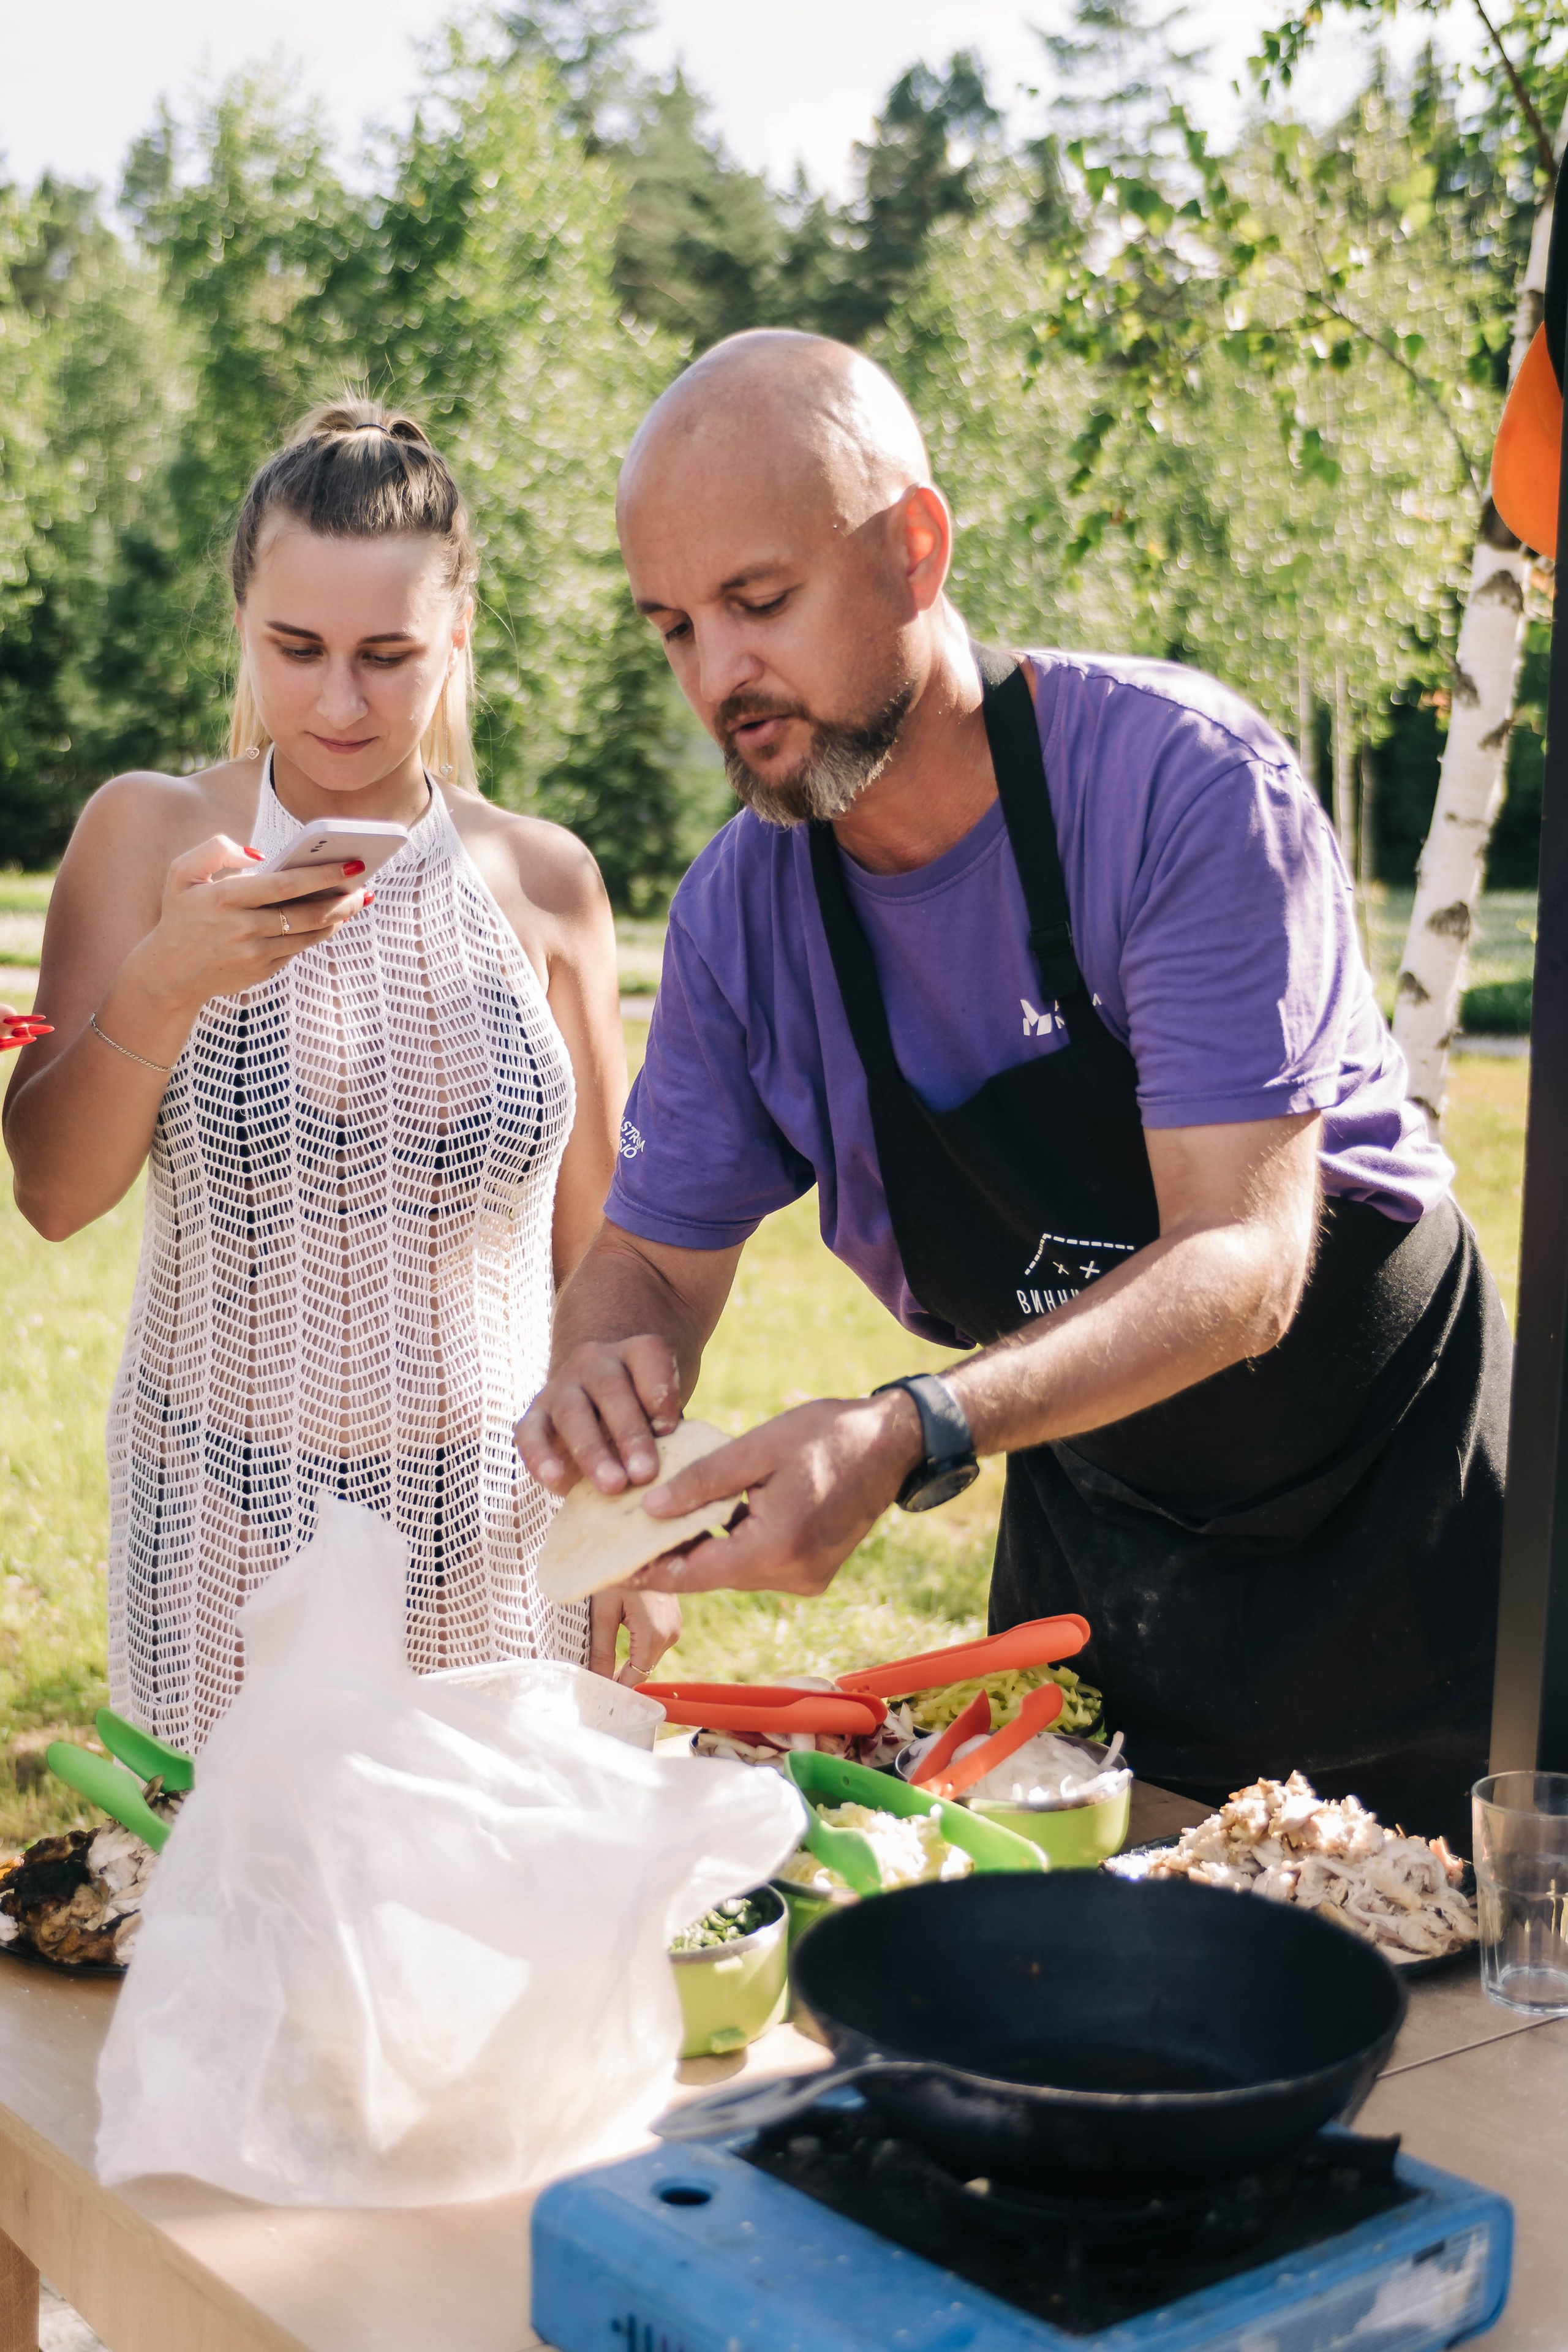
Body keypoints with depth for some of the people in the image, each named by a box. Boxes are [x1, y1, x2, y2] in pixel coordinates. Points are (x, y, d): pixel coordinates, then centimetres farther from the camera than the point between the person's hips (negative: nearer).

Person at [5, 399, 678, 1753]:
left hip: (493, 1530, 1)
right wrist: (165, 982, -22)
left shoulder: (545, 882, 0)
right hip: (232, 1535, 0)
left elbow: (597, 1244, 7)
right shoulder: (147, 836, -2)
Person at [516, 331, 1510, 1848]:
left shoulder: (1180, 780, -24)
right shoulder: (738, 909, -9)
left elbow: (1243, 1265, -29)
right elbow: (653, 1257, -1)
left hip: (1390, 1505, -4)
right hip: (1089, 1531, 4)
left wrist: (914, 1436, -44)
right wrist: (600, 1370, -26)